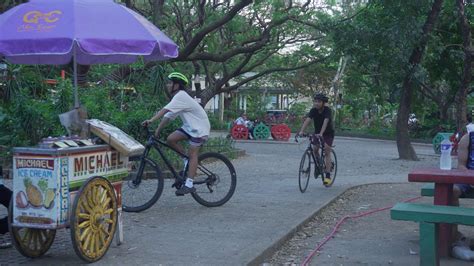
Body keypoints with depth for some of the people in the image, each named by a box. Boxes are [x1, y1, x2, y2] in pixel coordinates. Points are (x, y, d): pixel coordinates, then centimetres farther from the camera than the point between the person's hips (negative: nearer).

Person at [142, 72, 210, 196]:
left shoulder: (181, 96, -20)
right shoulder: (177, 98, 11)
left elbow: (165, 110, -31)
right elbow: (168, 117, 9)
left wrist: (151, 120, -37)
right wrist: (157, 130, 4)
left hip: (199, 128, -9)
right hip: (189, 126, 9)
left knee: (192, 154, -11)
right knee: (170, 139, -6)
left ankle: (189, 185, -11)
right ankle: (187, 162, 7)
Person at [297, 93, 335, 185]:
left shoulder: (327, 110, -23)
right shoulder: (313, 110, -12)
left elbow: (325, 122, -37)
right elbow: (307, 120, -25)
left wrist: (321, 133, -51)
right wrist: (301, 131, -40)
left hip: (328, 133, -4)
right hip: (317, 133, 4)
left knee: (327, 150, -15)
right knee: (315, 149, -12)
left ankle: (328, 176, -16)